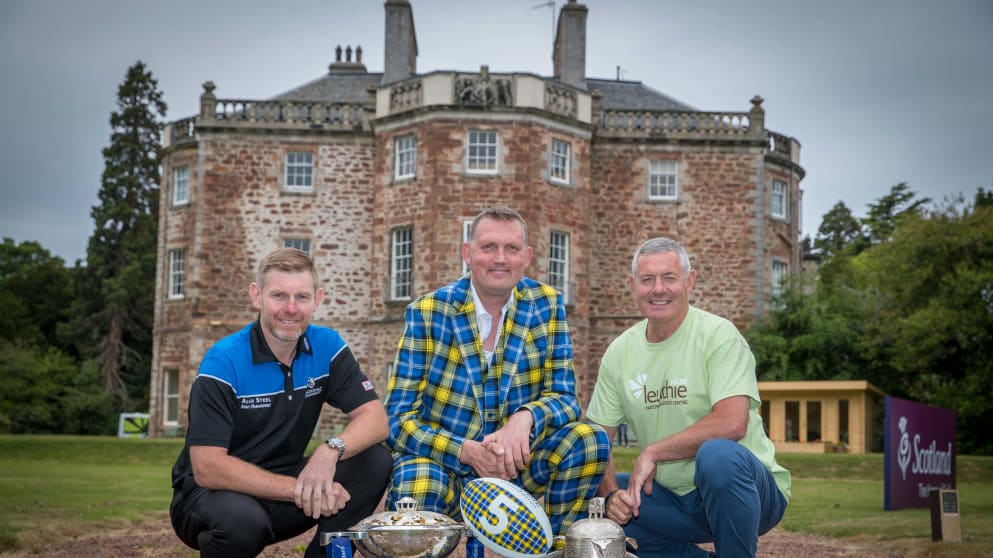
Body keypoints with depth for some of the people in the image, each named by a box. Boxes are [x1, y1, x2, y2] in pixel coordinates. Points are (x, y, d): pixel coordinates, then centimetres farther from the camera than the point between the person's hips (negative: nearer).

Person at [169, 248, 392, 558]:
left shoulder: (327, 346, -4)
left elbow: (375, 418, -11)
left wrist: (331, 450, -32)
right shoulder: (223, 362, -19)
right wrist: (299, 489, -29)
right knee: (243, 519, -38)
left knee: (376, 461, -16)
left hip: (283, 482, 5)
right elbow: (207, 468, -25)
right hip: (216, 492, -4)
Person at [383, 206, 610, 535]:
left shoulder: (547, 306, -1)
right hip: (442, 462, -3)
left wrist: (525, 418, -25)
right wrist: (468, 451, -25)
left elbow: (563, 396, -1)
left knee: (590, 439, -22)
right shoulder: (425, 313, -7)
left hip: (514, 465, 3)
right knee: (416, 492, -36)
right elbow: (399, 416, -8)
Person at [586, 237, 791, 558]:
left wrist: (652, 452, -20)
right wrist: (611, 495, -15)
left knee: (717, 454, -37)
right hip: (672, 498, 6)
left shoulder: (718, 335, -11)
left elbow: (731, 423, -25)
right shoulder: (620, 351, 4)